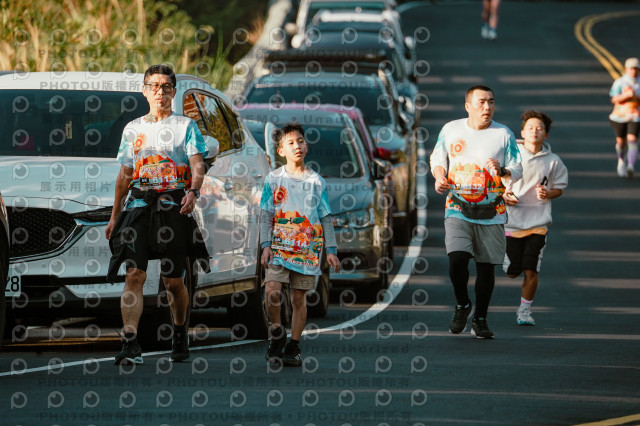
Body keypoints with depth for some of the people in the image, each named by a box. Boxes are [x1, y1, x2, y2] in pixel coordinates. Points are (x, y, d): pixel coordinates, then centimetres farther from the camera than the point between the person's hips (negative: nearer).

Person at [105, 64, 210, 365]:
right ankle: (130, 345, -21)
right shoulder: (133, 129, 17)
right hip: (138, 205, 2)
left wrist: (193, 192, -26)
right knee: (134, 275, -13)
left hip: (173, 207, -2)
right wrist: (115, 216, 19)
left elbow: (197, 165, -6)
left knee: (173, 281, 4)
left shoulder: (185, 126, 7)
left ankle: (180, 335, 29)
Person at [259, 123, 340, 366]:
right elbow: (266, 216, 3)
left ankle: (294, 347, 11)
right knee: (272, 290, -18)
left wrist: (331, 250, 4)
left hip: (307, 248, 1)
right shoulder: (274, 179, 5)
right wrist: (266, 246, -6)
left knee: (299, 297, 2)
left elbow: (326, 218, 9)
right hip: (280, 245, -1)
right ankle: (277, 332, 5)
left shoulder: (316, 182, 7)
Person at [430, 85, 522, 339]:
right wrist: (439, 177, -3)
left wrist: (502, 171, -18)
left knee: (486, 267, 3)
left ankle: (480, 319, 19)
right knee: (457, 260, -17)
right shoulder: (451, 130, 4)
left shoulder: (504, 135, 1)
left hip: (491, 213, 0)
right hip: (458, 210, 0)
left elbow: (518, 170, 4)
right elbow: (437, 158, 17)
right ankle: (462, 305, 10)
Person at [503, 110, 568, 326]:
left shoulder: (553, 161, 0)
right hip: (513, 220, 0)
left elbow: (559, 188, 10)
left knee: (531, 270, -7)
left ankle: (525, 310, 10)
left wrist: (547, 194, -11)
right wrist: (504, 195, -10)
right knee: (512, 271, 3)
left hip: (538, 221, 0)